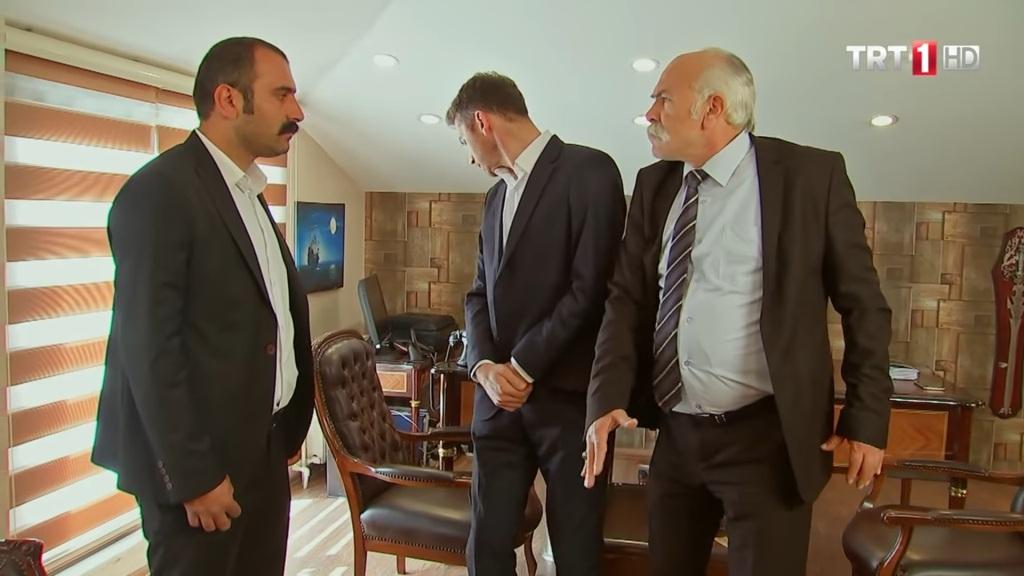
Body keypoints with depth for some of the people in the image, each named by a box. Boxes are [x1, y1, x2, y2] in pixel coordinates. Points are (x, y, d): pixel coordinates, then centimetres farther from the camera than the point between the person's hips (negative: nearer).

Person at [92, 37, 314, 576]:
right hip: (199, 459, -8)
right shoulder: (160, 190, -14)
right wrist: (192, 474, -18)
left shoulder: (247, 192, 14)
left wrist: (288, 429, 10)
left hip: (262, 446, 8)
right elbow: (148, 347, -19)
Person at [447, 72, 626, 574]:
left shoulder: (589, 170, -6)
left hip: (568, 396, -6)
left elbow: (590, 287, -14)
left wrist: (522, 367, -11)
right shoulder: (496, 196, 18)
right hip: (499, 398, 6)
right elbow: (480, 294, 15)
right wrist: (485, 366, -4)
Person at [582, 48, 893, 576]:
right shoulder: (654, 184, 5)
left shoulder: (810, 175, -7)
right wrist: (607, 398, -11)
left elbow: (862, 303, -3)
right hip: (675, 435, 5)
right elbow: (626, 297, 2)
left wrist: (867, 418, -4)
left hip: (766, 438, -4)